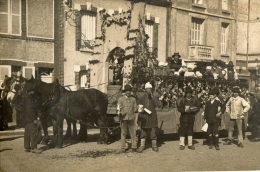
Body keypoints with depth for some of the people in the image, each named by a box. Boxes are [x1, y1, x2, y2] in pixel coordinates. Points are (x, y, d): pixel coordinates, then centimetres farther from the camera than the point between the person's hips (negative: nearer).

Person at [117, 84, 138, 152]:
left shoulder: (133, 99, 12)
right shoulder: (121, 99, 6)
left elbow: (135, 109, 13)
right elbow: (119, 108, -1)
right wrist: (120, 113, -18)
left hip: (131, 118, 1)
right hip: (123, 118, -1)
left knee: (133, 133, 0)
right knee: (123, 133, 3)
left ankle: (134, 147, 7)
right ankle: (123, 147, 10)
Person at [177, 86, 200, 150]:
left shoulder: (195, 99, 3)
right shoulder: (182, 99, -4)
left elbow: (198, 107, 5)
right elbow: (179, 108, -7)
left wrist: (193, 110, -14)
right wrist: (184, 110, -23)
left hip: (191, 117, 3)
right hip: (184, 117, -3)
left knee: (190, 130, 10)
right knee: (182, 130, -2)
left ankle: (190, 144, 19)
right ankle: (182, 144, 8)